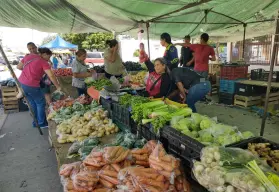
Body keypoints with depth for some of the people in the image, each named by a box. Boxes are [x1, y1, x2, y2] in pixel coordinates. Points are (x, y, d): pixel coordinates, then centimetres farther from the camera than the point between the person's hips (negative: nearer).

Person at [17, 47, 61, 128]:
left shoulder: (28, 56, 9)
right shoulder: (43, 62, -10)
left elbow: (19, 67, 16)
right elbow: (51, 76, -17)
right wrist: (58, 87, -11)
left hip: (21, 83, 8)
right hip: (32, 86, -7)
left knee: (33, 103, 21)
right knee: (41, 103, 11)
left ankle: (36, 122, 31)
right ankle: (42, 123, 20)